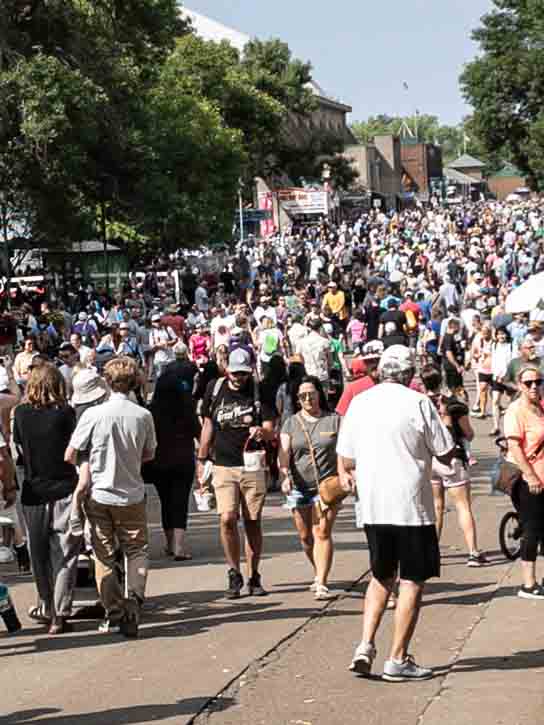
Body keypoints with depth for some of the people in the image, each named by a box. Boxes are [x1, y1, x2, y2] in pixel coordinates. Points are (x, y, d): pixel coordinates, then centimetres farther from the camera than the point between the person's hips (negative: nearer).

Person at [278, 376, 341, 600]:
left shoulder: (334, 420, 4)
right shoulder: (291, 423, 7)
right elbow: (283, 453, -3)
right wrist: (284, 476, -20)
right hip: (298, 487, 3)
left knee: (322, 533, -12)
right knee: (305, 536, 9)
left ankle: (321, 583, -13)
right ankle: (320, 572, 32)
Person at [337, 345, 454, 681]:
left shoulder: (359, 402, 4)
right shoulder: (418, 403, -10)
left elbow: (346, 460, 8)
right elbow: (446, 454, -5)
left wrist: (349, 473, 28)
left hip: (372, 506, 5)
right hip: (412, 507, -5)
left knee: (382, 577, 19)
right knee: (412, 581, 5)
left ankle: (366, 644, 5)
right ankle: (398, 659, 5)